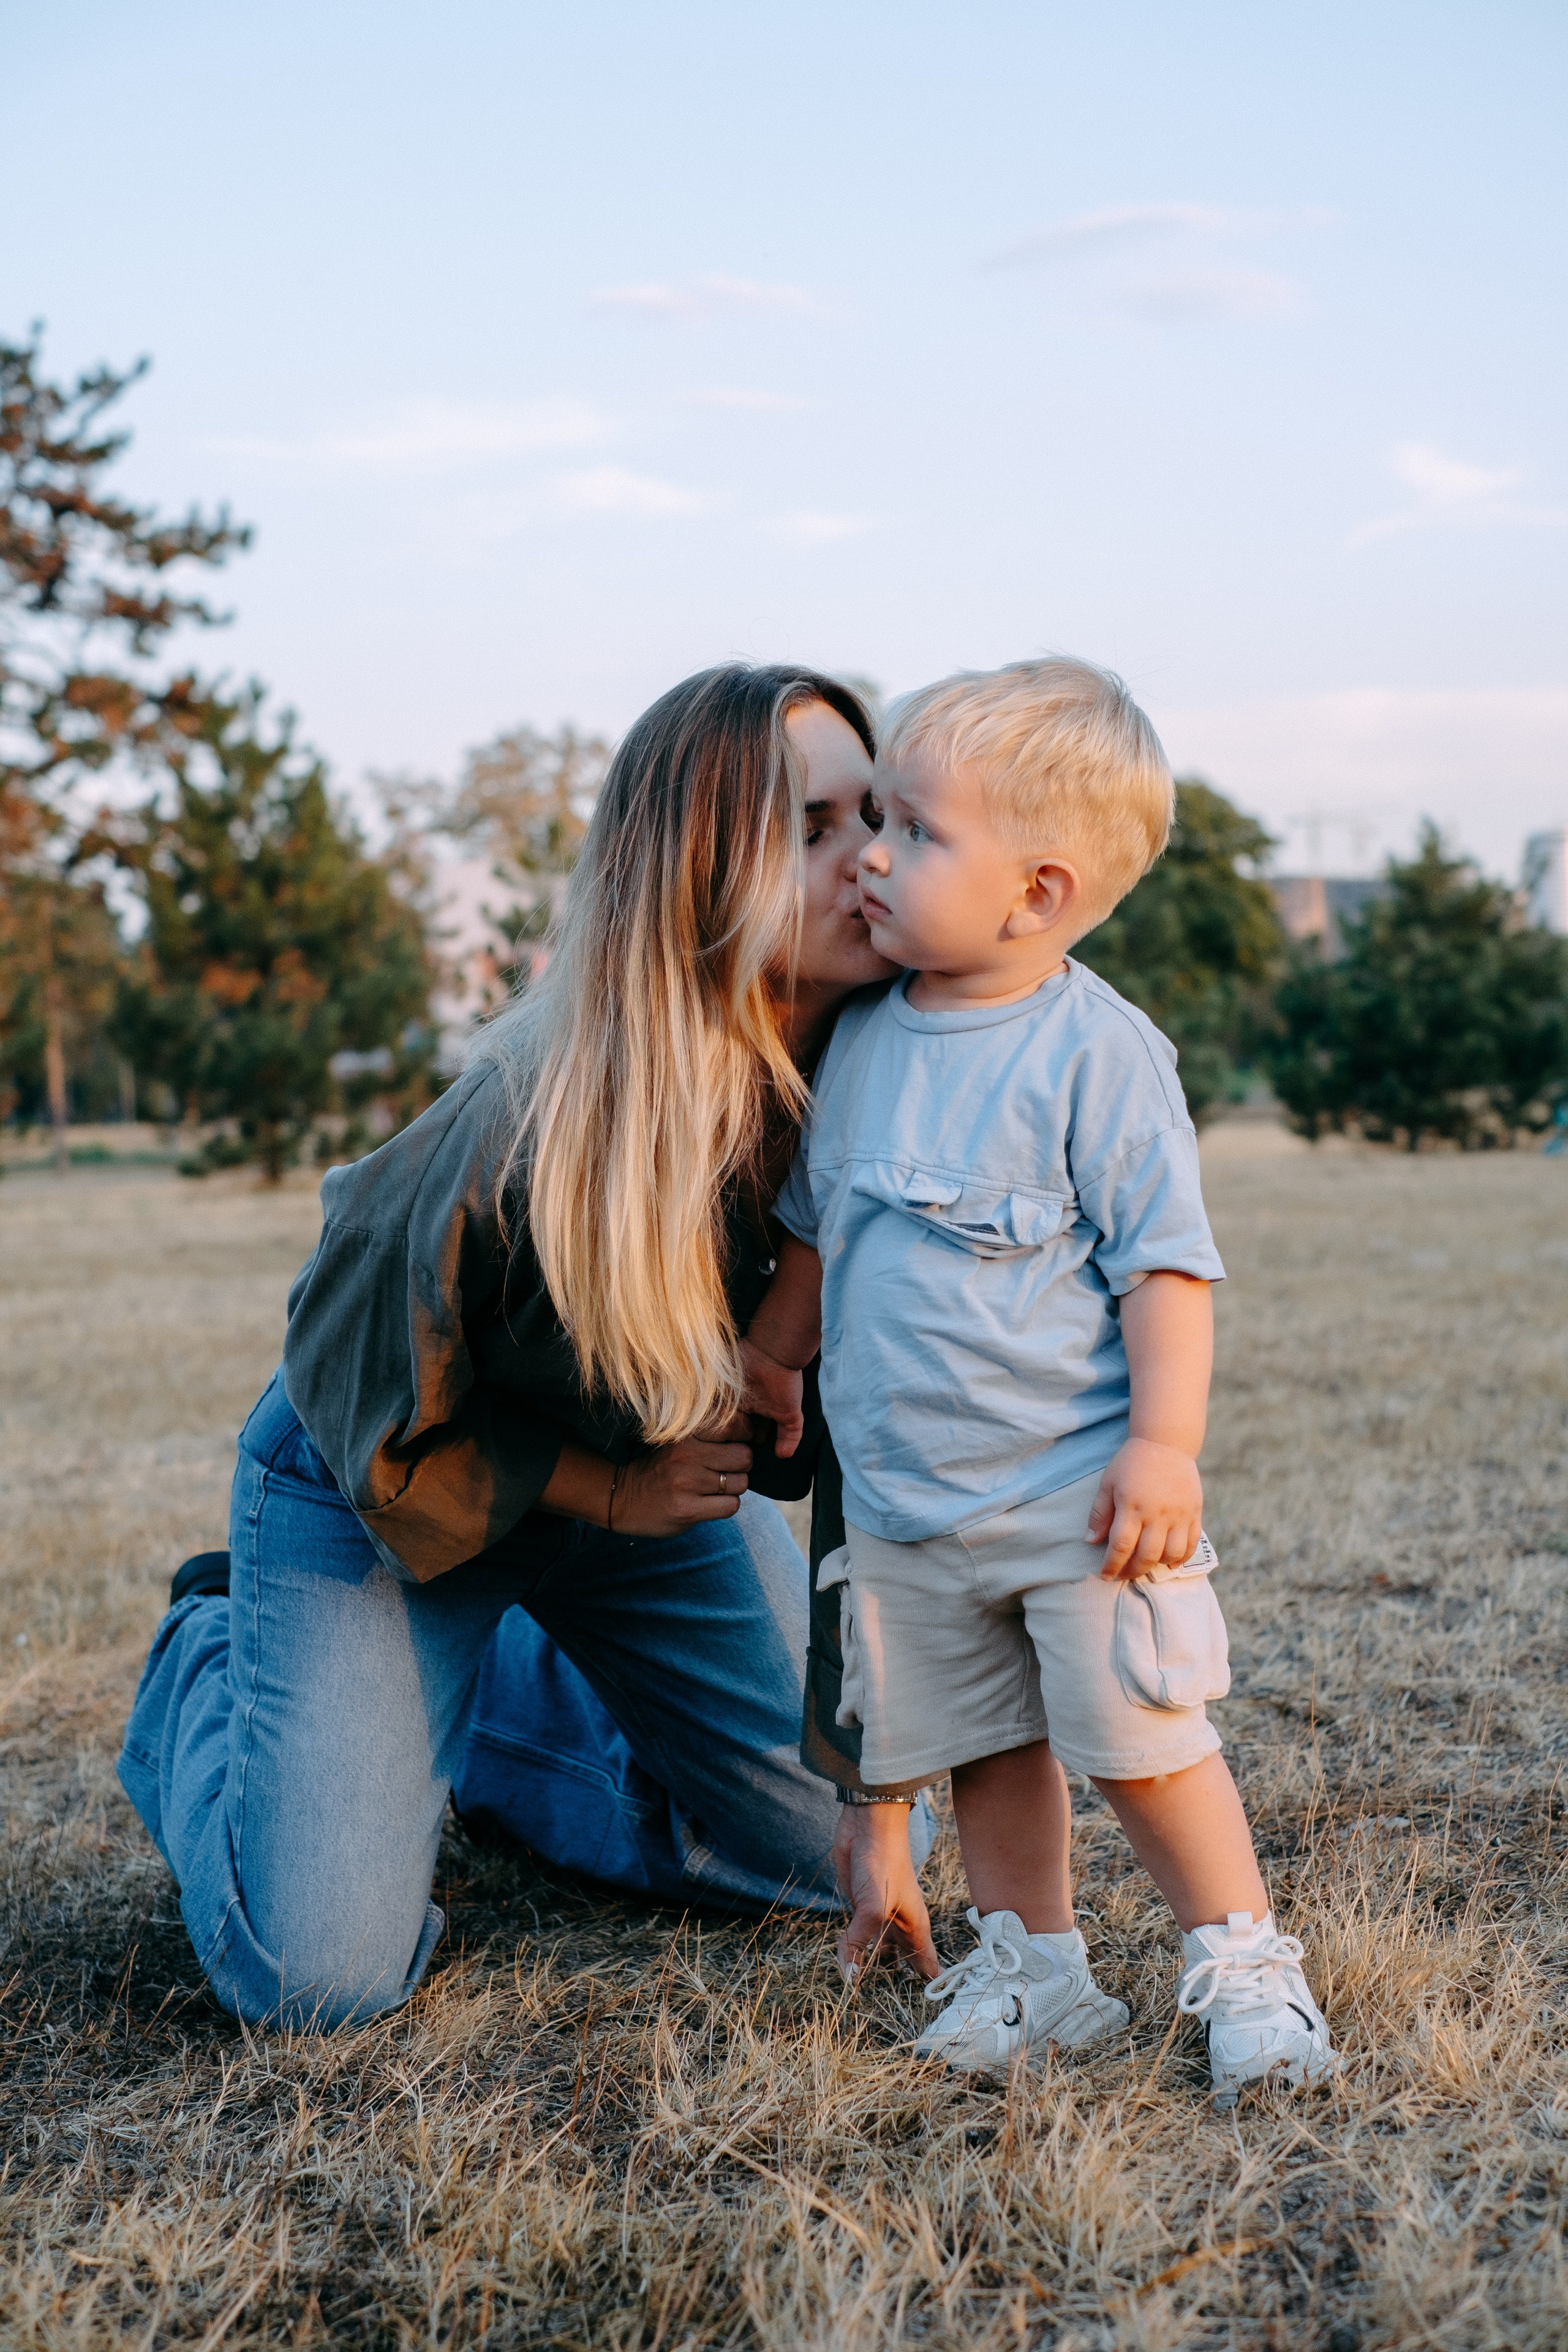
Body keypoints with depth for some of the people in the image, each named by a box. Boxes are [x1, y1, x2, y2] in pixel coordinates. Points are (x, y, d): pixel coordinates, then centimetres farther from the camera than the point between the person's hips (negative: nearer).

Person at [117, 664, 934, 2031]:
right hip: (387, 1494, -5)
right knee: (320, 1975, -11)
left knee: (853, 1851, 4)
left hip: (652, 1470, 5)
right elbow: (382, 1425, -20)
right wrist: (609, 1490, -18)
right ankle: (211, 1658, 20)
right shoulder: (527, 1134, -37)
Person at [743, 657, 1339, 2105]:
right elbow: (816, 1222, 20)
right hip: (903, 1503, 6)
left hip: (1075, 1489, -6)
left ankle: (1244, 1964, 19)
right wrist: (774, 1349, 26)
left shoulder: (1098, 1051, -14)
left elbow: (1167, 1262, -14)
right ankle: (1035, 1966, 30)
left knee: (1141, 1741, 0)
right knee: (983, 1745, 14)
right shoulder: (860, 1037, 5)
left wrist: (1163, 1446, -18)